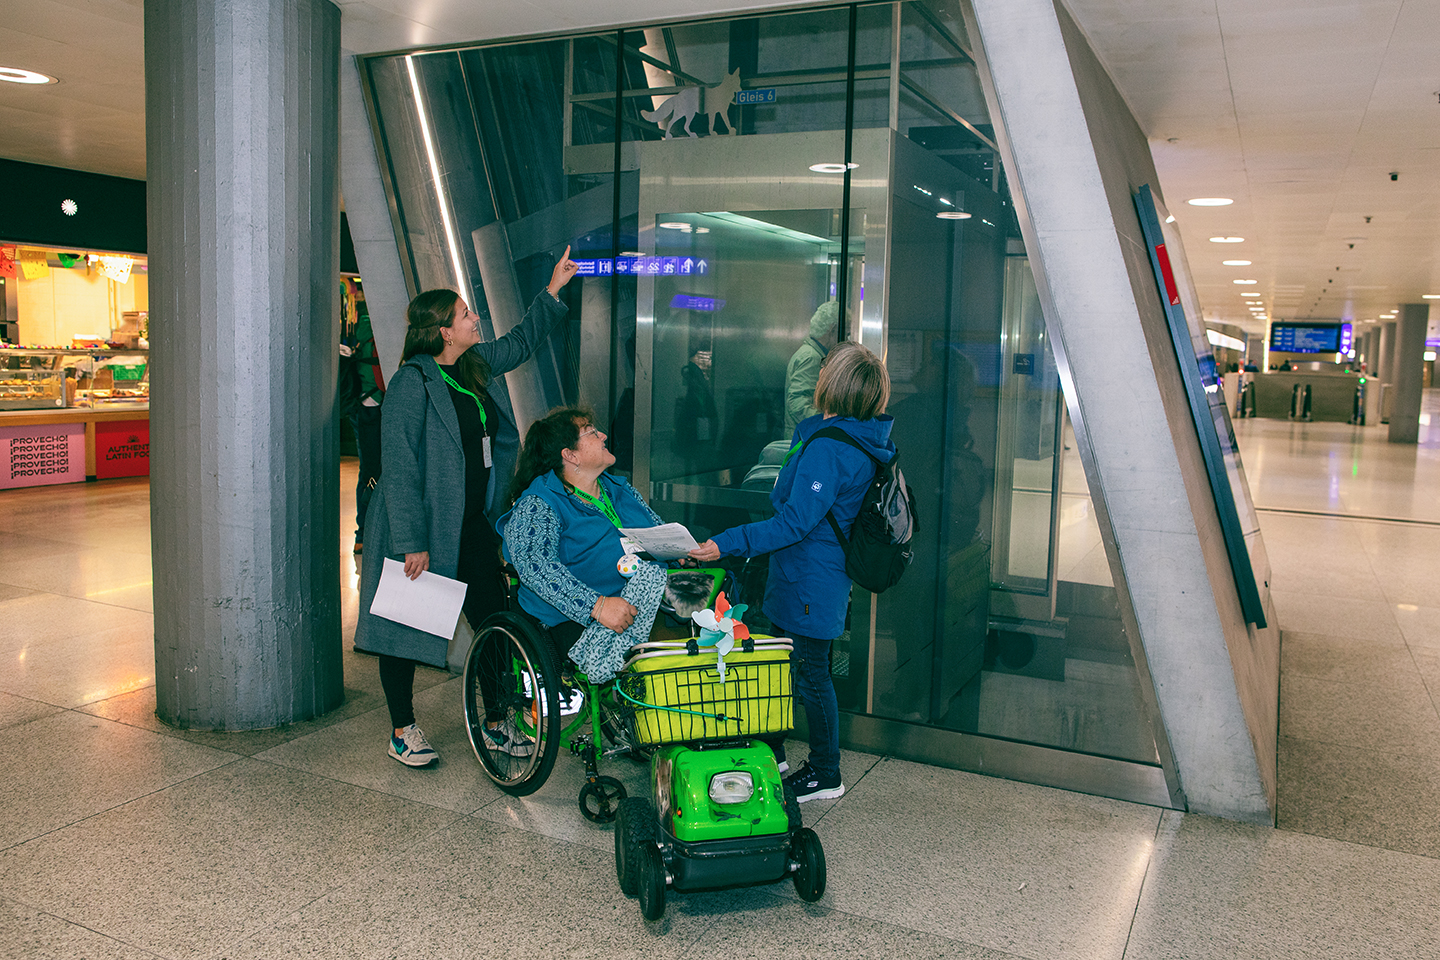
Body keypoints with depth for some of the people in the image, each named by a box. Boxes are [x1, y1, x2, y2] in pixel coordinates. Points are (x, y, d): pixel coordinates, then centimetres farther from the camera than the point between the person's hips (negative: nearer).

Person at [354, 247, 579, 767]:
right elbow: (400, 468, -18)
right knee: (405, 628, 6)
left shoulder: (476, 365, 8)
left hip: (471, 527, 8)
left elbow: (521, 342, 28)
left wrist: (554, 287, 25)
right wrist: (412, 541, -21)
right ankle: (403, 731, 22)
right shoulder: (411, 383, -15)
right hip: (421, 529, -7)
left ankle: (497, 725, 22)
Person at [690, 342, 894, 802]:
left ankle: (825, 774, 19)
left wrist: (726, 544, -28)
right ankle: (771, 751, 35)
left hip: (810, 580, -10)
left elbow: (795, 522, -27)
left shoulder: (828, 448, -25)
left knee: (811, 673, 4)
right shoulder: (863, 439, 5)